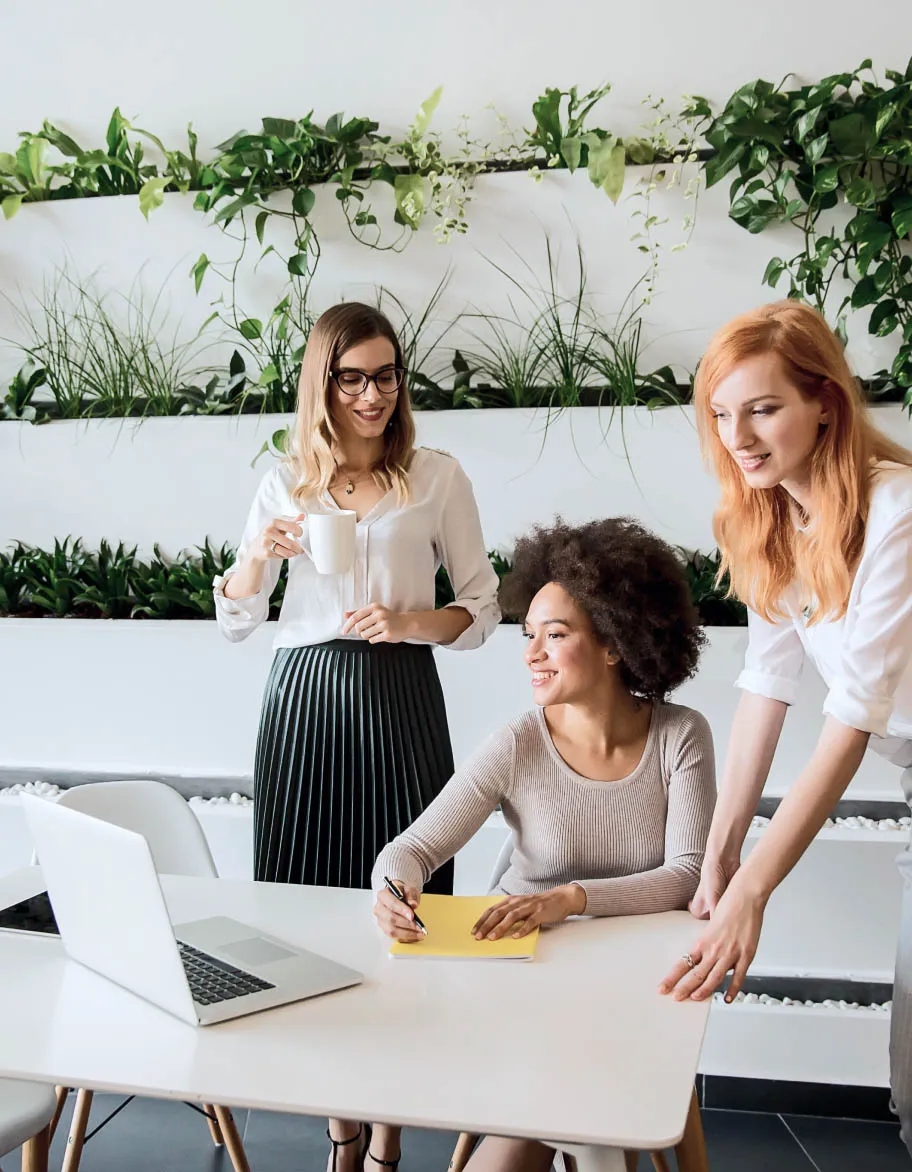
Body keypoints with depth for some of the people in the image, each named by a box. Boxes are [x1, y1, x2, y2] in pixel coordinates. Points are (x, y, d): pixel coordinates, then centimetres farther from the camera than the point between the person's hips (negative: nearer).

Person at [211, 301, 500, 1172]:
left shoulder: (437, 477, 2)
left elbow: (482, 609, 3)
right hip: (304, 699, 2)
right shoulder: (286, 482, 8)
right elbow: (234, 622, 9)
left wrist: (408, 621, -14)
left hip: (400, 699, -2)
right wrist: (260, 555, -10)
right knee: (309, 890, 3)